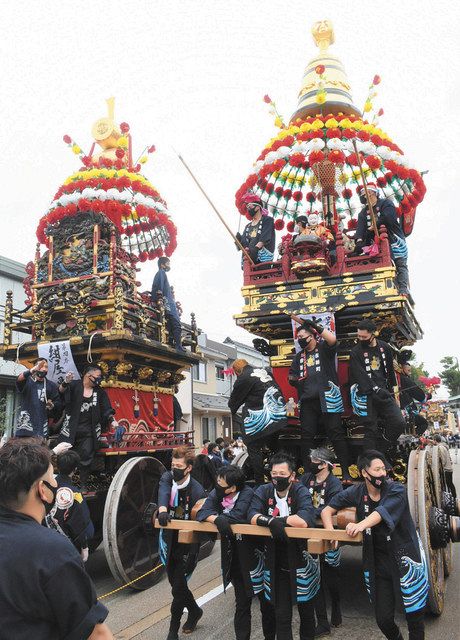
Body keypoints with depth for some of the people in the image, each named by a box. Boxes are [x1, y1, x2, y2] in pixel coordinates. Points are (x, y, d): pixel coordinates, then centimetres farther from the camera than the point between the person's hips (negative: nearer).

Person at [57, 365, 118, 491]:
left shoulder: (100, 392, 6)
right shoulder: (75, 385, -4)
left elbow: (106, 409, 6)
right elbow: (61, 390, -22)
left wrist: (112, 420, -12)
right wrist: (65, 383, -44)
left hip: (88, 432, 3)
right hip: (70, 429, -2)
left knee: (86, 458, 5)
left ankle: (83, 485, 17)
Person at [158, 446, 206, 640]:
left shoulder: (197, 491, -19)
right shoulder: (167, 478, -6)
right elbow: (163, 493, -27)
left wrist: (193, 552, -21)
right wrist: (162, 510, -48)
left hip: (186, 546, -5)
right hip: (169, 542, 5)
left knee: (178, 588, 0)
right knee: (175, 582, 19)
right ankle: (194, 611, 44)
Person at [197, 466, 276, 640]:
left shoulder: (247, 493, -21)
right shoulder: (216, 494, -4)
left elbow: (239, 516, -34)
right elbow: (202, 513, -13)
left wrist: (216, 516, -21)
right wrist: (216, 518, -32)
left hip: (255, 555, -4)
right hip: (235, 560, 4)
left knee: (266, 601, 13)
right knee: (242, 603, 16)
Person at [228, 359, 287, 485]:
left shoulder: (243, 379, -8)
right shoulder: (263, 371, 13)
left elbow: (234, 401, 2)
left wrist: (233, 411, 23)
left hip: (261, 417, -8)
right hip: (279, 414, 8)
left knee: (254, 448, 1)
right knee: (273, 446, 20)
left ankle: (259, 482, 1)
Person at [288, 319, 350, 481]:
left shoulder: (323, 348, 5)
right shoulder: (299, 357, 21)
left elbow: (333, 339, -17)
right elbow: (291, 376, 24)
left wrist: (316, 326, -16)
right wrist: (293, 379, 1)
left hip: (327, 399, -5)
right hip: (308, 401, 5)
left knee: (336, 435, -4)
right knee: (306, 437, 5)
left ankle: (345, 472, 0)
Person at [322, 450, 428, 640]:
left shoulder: (396, 490, -14)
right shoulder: (356, 492, -4)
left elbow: (383, 511, -32)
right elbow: (327, 511, 0)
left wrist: (362, 524, -49)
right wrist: (331, 533, -18)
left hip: (406, 559, -2)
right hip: (378, 562, 3)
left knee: (414, 615, 5)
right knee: (383, 619, 9)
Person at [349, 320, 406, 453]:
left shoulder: (385, 347, 9)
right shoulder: (355, 352, -4)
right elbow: (360, 376, -13)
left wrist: (392, 388, 17)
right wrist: (376, 389, -20)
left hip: (384, 393, 4)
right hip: (367, 396, -4)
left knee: (399, 423, -8)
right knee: (370, 430, -2)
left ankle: (381, 451, 7)